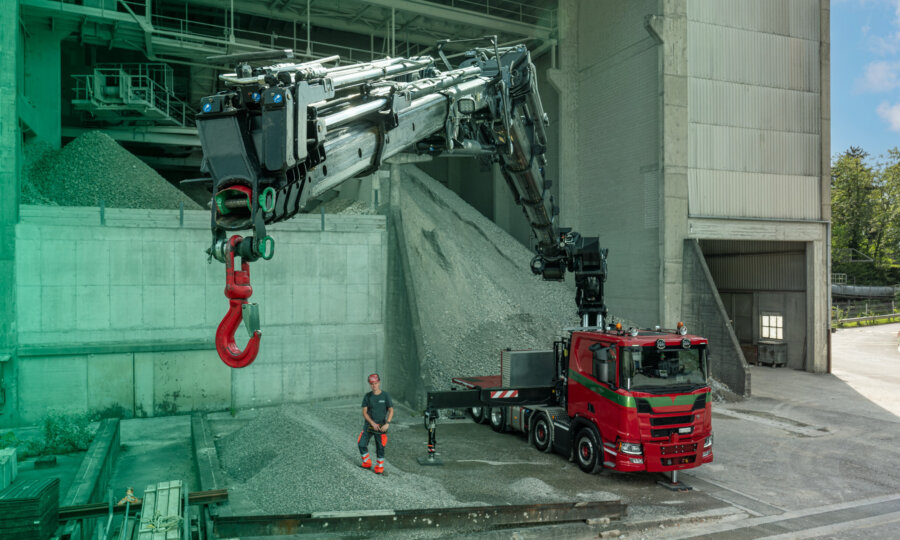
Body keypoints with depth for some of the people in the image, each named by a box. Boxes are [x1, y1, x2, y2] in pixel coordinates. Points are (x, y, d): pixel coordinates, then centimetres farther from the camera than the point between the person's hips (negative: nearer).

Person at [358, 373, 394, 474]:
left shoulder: (385, 396, -5)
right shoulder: (367, 396, -1)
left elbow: (391, 410, -6)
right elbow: (364, 412, -2)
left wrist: (387, 423, -20)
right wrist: (372, 423, -14)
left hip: (381, 426, -2)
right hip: (368, 424, 2)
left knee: (380, 447, 3)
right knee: (362, 444, 0)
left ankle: (379, 466, 20)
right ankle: (367, 463, 22)